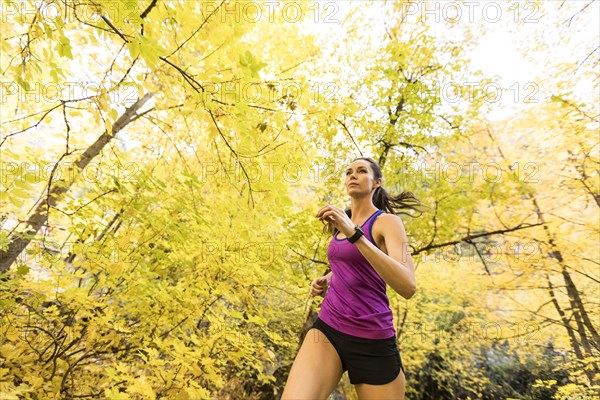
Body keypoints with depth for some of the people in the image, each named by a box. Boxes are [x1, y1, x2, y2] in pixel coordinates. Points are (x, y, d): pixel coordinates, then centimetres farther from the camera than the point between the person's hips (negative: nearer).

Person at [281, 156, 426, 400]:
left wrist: (353, 233, -31)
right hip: (328, 330, 4)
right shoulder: (342, 225, 11)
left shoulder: (388, 221, -7)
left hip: (371, 341, -3)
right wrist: (324, 281, 6)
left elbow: (408, 287, -22)